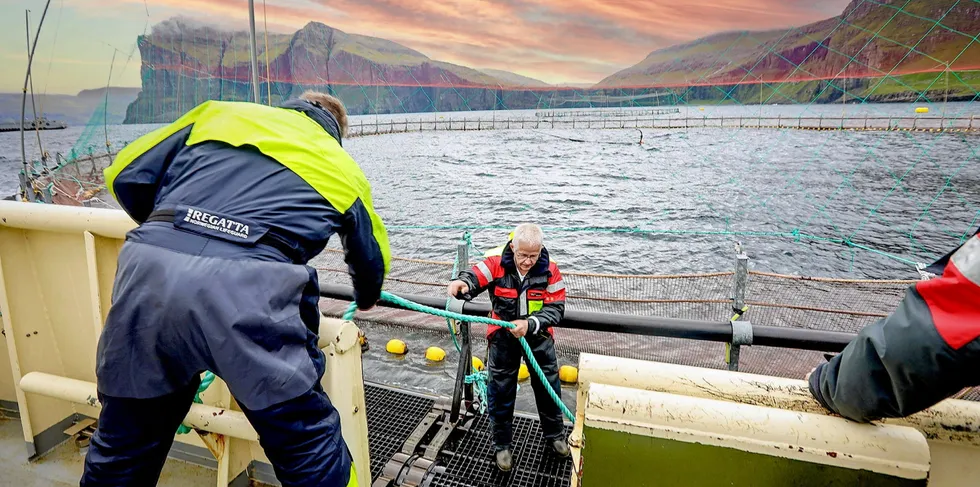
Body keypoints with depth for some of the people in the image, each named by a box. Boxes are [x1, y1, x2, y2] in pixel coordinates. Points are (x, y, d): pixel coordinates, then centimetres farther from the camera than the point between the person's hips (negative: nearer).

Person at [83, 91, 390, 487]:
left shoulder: (219, 111, 26)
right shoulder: (343, 166, 24)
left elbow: (125, 177, 21)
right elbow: (373, 265, 34)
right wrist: (365, 301, 56)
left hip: (148, 269, 4)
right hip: (248, 290, -3)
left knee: (123, 444, 25)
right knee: (311, 448, 13)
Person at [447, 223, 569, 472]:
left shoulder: (549, 271, -18)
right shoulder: (497, 265, -20)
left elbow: (556, 309, -20)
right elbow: (474, 277, -28)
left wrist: (528, 325, -36)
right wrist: (461, 283, -54)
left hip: (538, 336, 1)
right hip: (503, 337, -1)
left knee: (548, 386, 17)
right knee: (501, 391, 10)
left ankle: (555, 435, 43)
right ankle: (502, 444, 32)